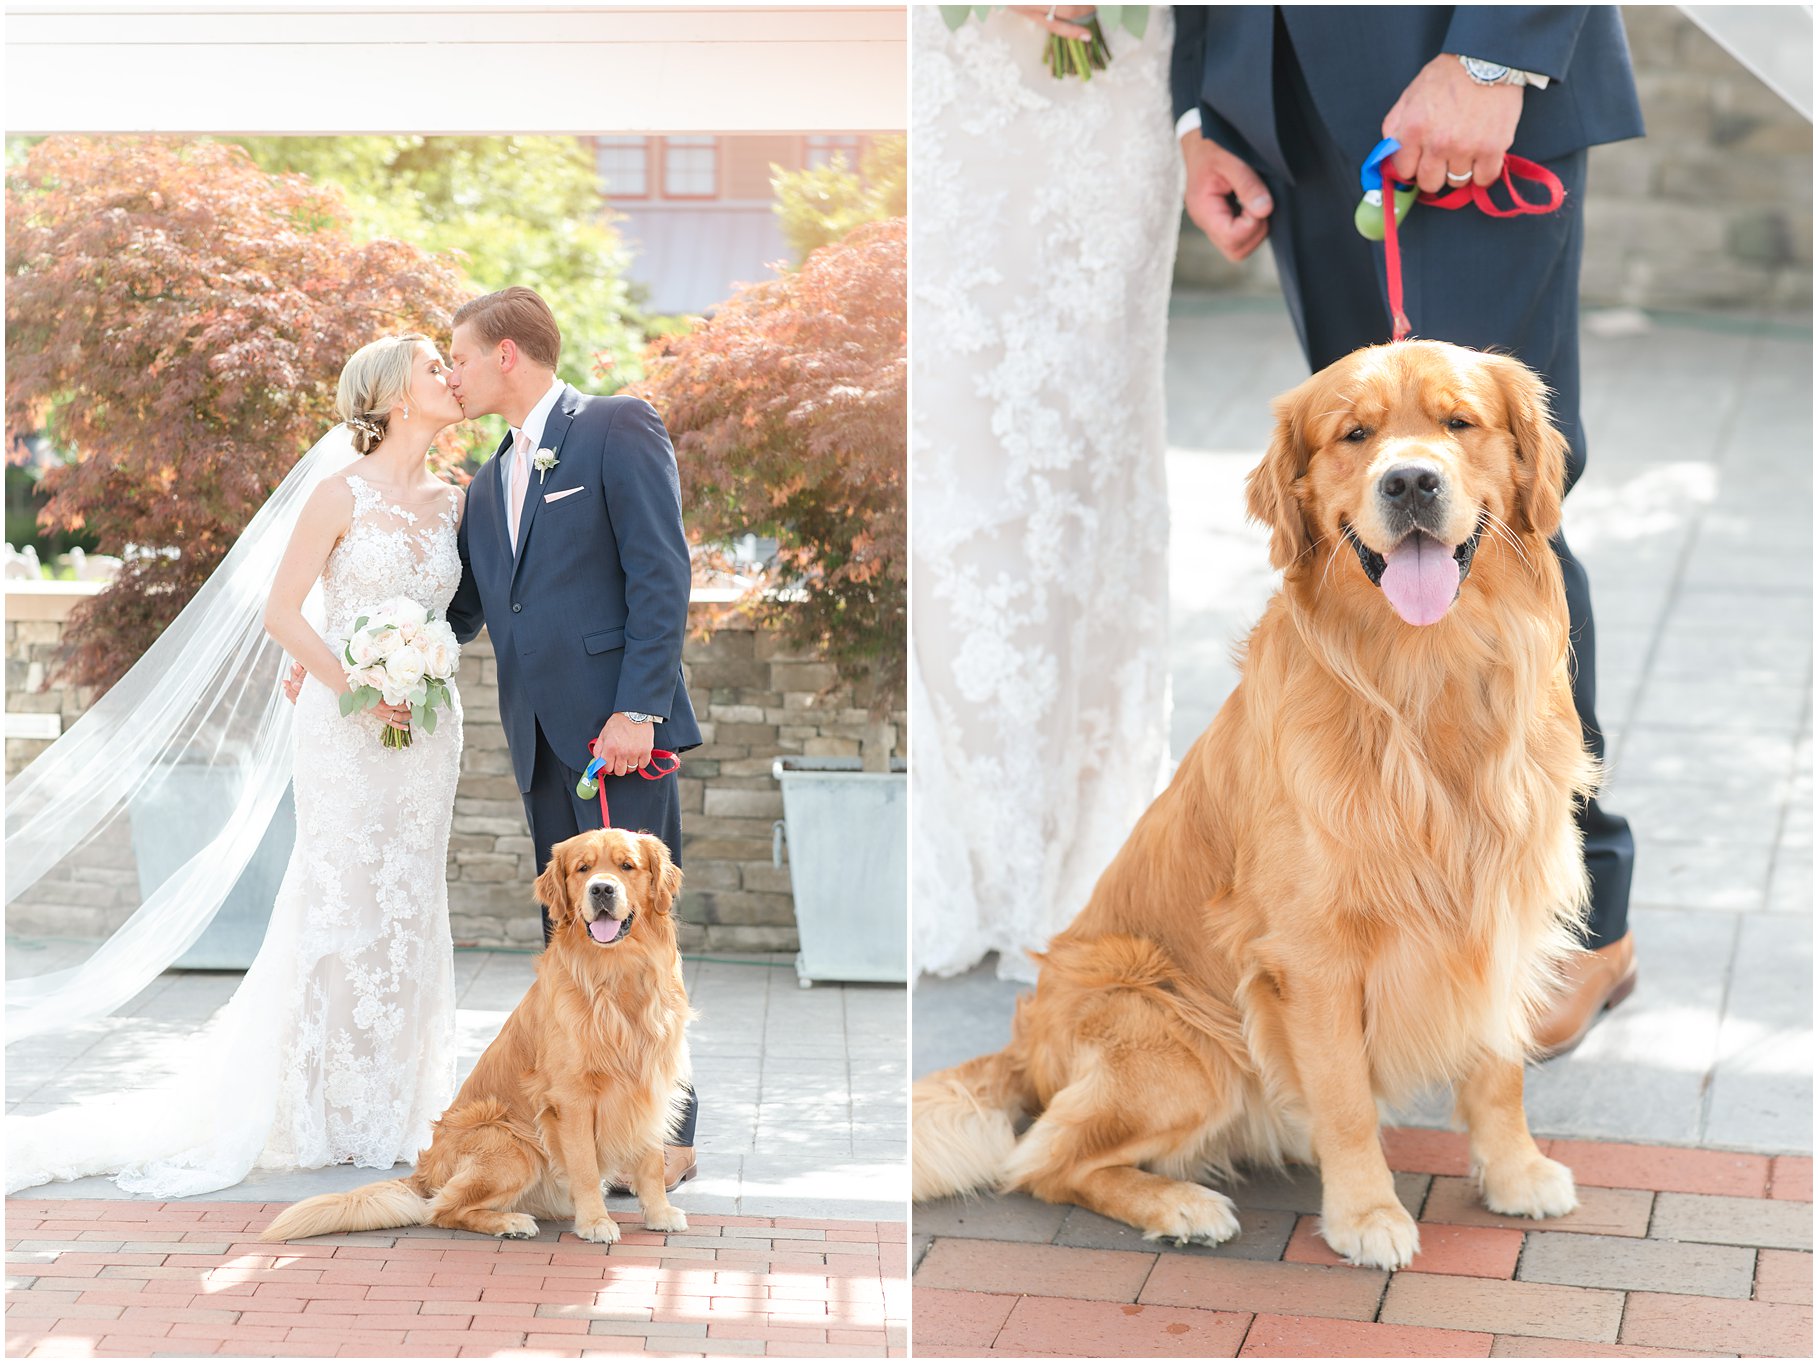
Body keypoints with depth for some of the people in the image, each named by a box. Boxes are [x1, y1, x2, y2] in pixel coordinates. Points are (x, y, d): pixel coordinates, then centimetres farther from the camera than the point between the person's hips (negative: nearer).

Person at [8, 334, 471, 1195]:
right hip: (345, 728, -5)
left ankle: (392, 1109, 15)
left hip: (427, 728, 5)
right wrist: (357, 688, -18)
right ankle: (324, 1115, 7)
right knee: (339, 905, -3)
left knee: (409, 911, 7)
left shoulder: (451, 503, 9)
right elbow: (281, 611, -8)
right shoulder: (341, 492, -7)